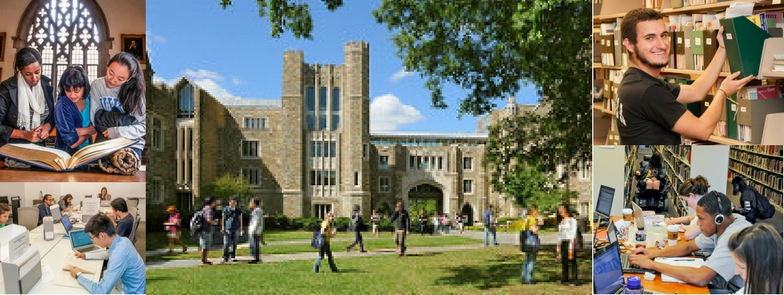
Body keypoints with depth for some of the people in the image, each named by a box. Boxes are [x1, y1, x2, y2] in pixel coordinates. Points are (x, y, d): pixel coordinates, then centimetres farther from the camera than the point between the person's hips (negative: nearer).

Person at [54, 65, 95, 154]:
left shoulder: (89, 99, 0)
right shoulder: (62, 105, -14)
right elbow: (72, 142, -19)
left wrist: (83, 131, -15)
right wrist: (90, 131, -7)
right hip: (68, 153, -6)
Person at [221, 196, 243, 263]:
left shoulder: (238, 210, 8)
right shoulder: (226, 209, 0)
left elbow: (240, 219, 13)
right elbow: (223, 219, 3)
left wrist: (241, 228, 9)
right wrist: (222, 228, -5)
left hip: (236, 229, 3)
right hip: (228, 228, -3)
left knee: (234, 244, 7)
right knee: (226, 243, -7)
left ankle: (233, 257, 16)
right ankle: (225, 257, -1)